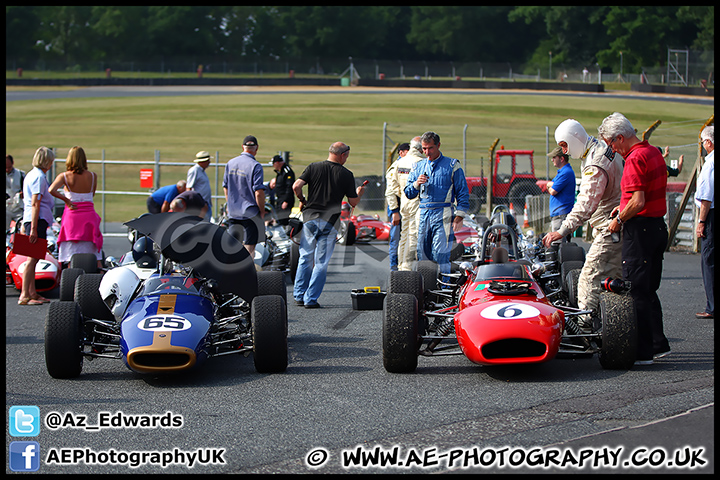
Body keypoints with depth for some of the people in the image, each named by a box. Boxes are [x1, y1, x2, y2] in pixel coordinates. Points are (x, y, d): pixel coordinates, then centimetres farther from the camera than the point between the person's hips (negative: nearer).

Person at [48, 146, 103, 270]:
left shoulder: (64, 176, -5)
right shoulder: (92, 176, -1)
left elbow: (52, 190, -20)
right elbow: (92, 194, 10)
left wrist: (66, 200, -10)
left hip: (72, 216, -1)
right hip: (89, 214, 1)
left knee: (71, 259, 2)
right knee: (95, 258, 8)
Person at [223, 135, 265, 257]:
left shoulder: (230, 163, 6)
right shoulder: (255, 166, -13)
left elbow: (225, 187, 13)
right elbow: (259, 192, -17)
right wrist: (262, 211, -6)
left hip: (232, 212, 5)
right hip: (250, 213, -5)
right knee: (249, 247, 0)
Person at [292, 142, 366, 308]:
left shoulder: (313, 167, 1)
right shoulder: (347, 175, -2)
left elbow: (296, 186, -9)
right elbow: (353, 202, 1)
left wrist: (302, 200, 10)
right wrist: (360, 193, 23)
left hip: (310, 218, 2)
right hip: (330, 222, -2)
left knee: (305, 258, 14)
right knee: (321, 262, 4)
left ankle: (299, 295, 17)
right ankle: (311, 299, 1)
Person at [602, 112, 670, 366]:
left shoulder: (635, 159, -18)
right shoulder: (654, 152, 12)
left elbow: (638, 203, -24)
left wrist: (618, 220, -9)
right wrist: (624, 207, 14)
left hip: (640, 229, -10)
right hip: (659, 226, 10)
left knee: (636, 293, -4)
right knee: (649, 290, 17)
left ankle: (642, 352, -2)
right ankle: (659, 344, 20)